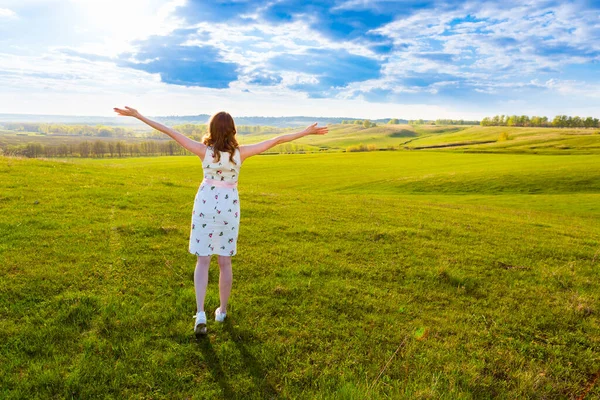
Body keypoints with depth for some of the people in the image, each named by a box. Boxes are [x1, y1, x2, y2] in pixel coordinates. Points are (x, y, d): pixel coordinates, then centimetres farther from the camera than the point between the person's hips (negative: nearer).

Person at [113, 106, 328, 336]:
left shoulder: (204, 151, -12)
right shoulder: (241, 152, -11)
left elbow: (170, 132, -10)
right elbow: (278, 140, -7)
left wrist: (138, 116, -4)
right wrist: (308, 131, -1)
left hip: (205, 206, 0)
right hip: (229, 209, 1)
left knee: (203, 261, 7)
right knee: (225, 262, 12)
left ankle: (200, 313, -6)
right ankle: (222, 311, 25)